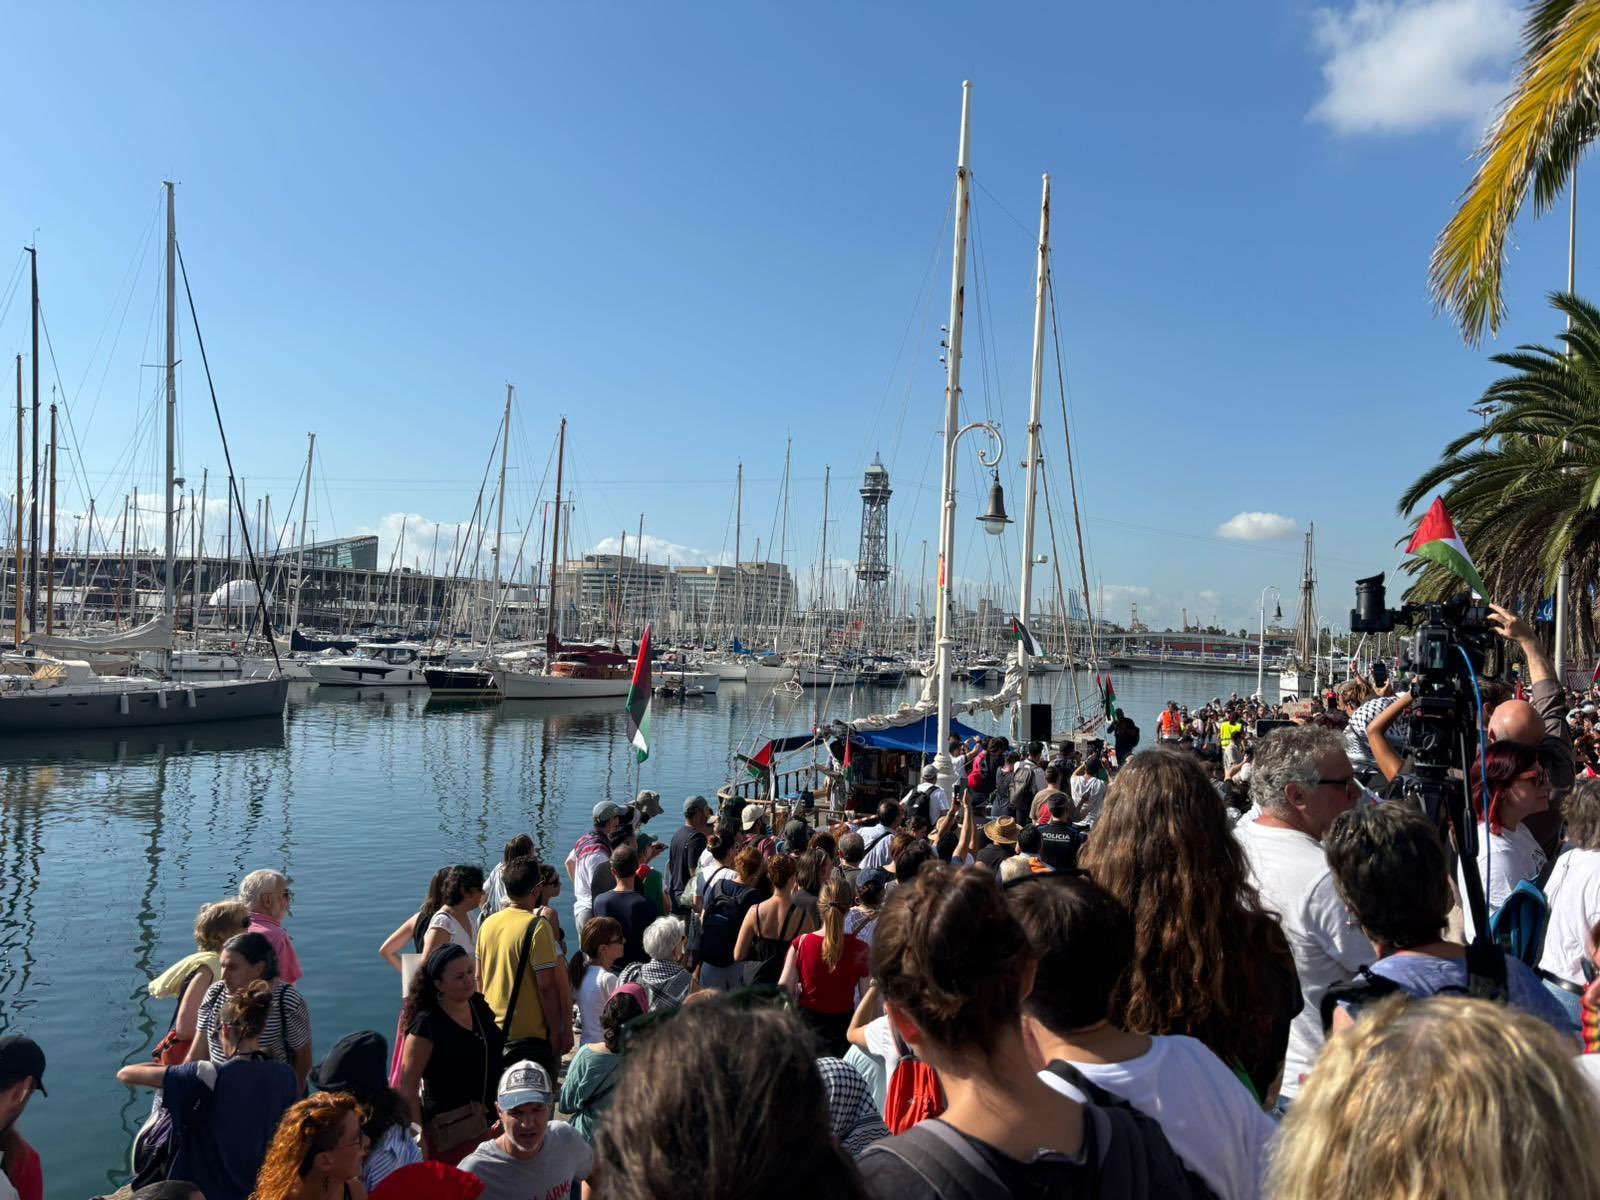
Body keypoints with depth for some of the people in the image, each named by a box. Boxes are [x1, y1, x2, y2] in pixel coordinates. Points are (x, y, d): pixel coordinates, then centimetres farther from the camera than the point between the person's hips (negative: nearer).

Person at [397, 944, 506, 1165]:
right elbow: (407, 1086, -16)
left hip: (490, 1120, 6)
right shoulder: (427, 1025, -17)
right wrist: (419, 1141, -17)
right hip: (450, 1129, -6)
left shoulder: (479, 1006, 4)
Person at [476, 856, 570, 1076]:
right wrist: (555, 1032, -9)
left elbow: (479, 977, 13)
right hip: (529, 1033, -7)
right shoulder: (536, 926, -17)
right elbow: (547, 986, -17)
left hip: (492, 1029, 7)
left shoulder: (488, 924, 3)